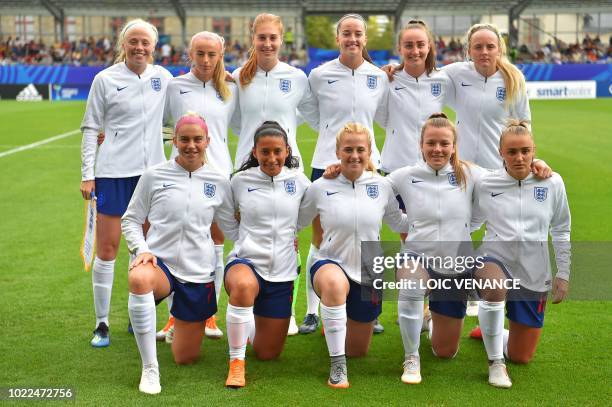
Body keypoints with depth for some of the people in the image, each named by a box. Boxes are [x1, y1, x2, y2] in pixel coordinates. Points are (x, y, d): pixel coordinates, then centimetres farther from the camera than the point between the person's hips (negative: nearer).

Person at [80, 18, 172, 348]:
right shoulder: (105, 79, -1)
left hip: (152, 171, 3)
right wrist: (87, 174, -4)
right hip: (113, 172, -3)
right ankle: (102, 324, 9)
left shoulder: (162, 77, 7)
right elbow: (90, 129, 0)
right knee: (106, 249, -1)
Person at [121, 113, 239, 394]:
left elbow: (232, 228, 14)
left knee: (186, 358, 6)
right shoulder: (154, 176, -1)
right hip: (160, 262, -2)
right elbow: (130, 220, 5)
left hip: (198, 273, 2)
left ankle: (182, 323, 44)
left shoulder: (219, 182, 4)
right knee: (139, 279, -42)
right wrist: (141, 249, -13)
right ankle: (150, 368, -26)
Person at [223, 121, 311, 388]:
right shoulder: (241, 180, 0)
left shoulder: (298, 179, 2)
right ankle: (236, 362, -25)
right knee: (244, 286, -43)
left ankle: (259, 321, 47)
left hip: (282, 273, 2)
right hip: (246, 261, -2)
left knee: (267, 354, 9)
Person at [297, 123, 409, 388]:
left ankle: (335, 321, 52)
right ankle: (337, 366, -31)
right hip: (331, 264, -3)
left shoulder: (382, 186, -2)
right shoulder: (321, 187, -7)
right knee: (334, 283, -44)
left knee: (358, 351, 16)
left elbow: (398, 222, 12)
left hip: (368, 273, 3)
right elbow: (297, 221, 6)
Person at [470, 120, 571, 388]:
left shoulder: (552, 183, -3)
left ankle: (487, 331, 44)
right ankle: (495, 363, -20)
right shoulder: (486, 184, -4)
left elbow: (561, 231, 7)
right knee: (494, 288, -42)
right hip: (495, 259, -2)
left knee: (521, 357, 8)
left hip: (533, 273, 2)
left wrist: (563, 274, 5)